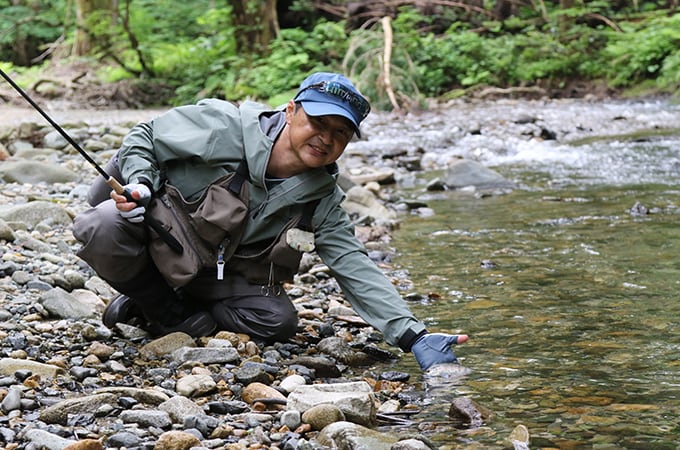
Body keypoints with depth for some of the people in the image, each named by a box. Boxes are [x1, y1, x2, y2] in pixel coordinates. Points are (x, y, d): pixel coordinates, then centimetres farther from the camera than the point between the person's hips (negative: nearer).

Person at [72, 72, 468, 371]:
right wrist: (139, 185, -33)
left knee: (278, 320, -19)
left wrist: (413, 335, -25)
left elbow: (354, 265, -15)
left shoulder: (320, 194, -11)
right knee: (104, 229, -38)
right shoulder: (223, 127, -26)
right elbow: (145, 136, -12)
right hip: (151, 223, -4)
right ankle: (170, 312, -9)